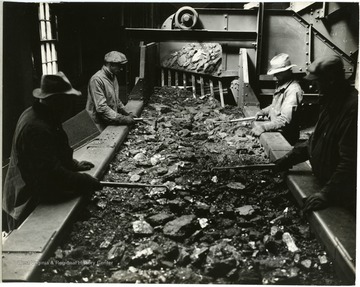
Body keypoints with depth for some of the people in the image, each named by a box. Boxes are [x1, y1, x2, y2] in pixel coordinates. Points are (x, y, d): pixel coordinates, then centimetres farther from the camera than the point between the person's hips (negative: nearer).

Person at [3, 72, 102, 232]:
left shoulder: (39, 116, 3)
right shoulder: (35, 128, -31)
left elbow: (55, 153, 18)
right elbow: (52, 172, -30)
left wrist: (74, 165, 8)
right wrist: (87, 182, -22)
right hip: (29, 203, -10)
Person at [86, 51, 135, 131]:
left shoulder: (113, 77, 10)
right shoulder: (97, 80, -19)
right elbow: (101, 107, -26)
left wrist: (127, 113, 5)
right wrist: (123, 119, -28)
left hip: (110, 124, 8)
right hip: (99, 126, -8)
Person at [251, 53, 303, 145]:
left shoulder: (293, 90, -22)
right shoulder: (281, 84, 8)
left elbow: (285, 120, -29)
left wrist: (263, 127, -32)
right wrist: (263, 111, 6)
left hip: (284, 135, -9)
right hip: (275, 127, 9)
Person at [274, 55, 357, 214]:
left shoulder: (352, 108, -26)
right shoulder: (332, 102, 7)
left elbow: (350, 161, -28)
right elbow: (317, 139, 17)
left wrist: (327, 193, -28)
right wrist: (291, 157, 9)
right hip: (324, 181, 9)